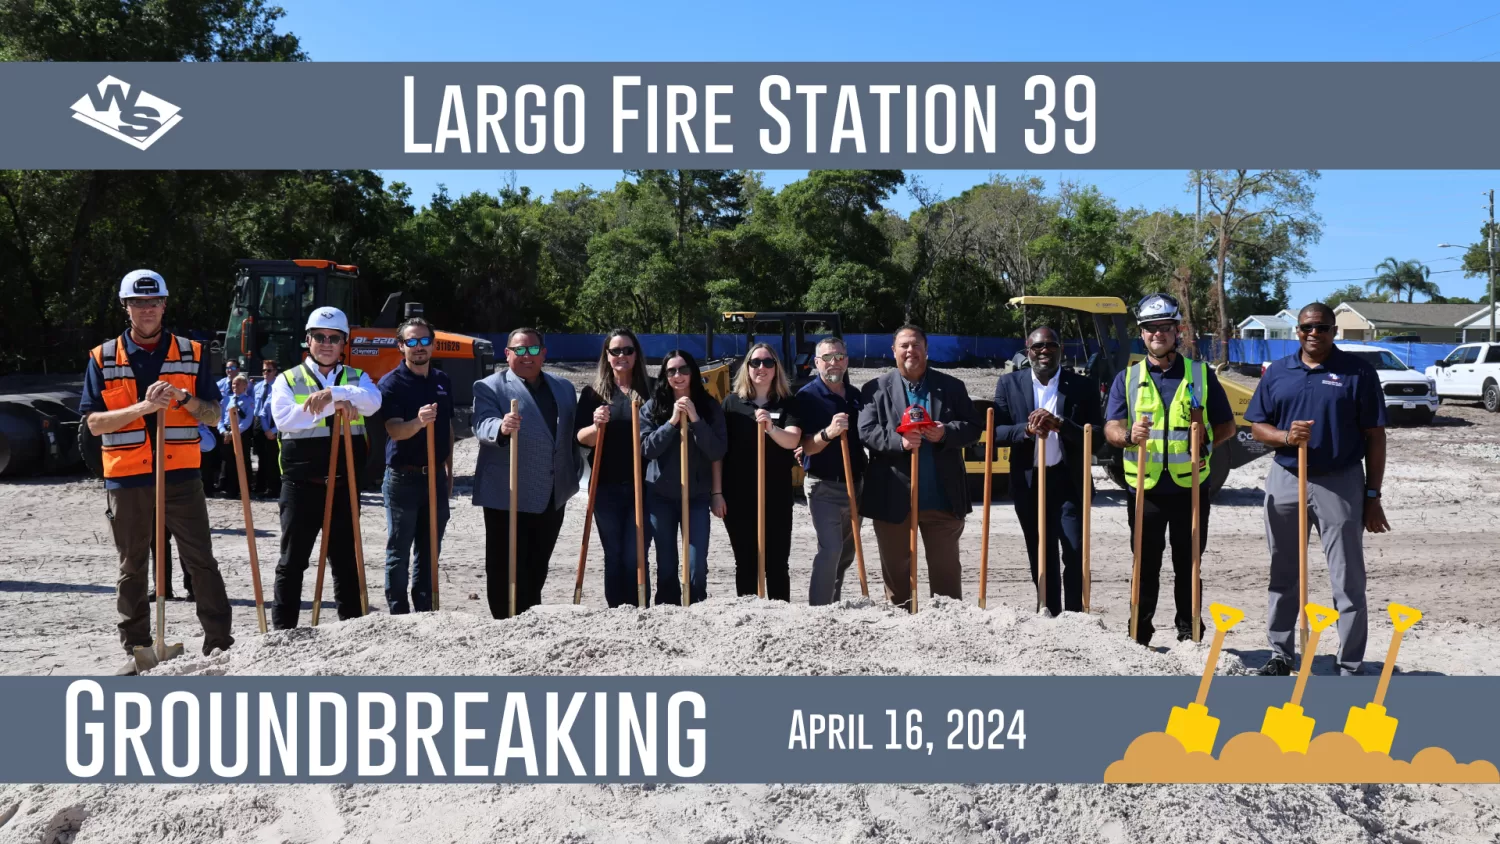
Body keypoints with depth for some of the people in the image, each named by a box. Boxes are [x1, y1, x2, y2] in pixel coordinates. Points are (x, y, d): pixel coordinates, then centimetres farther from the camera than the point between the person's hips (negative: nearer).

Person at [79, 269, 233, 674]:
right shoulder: (102, 359, 4)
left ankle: (220, 641, 7)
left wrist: (185, 398, -14)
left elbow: (213, 416, 5)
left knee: (201, 562, 2)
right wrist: (143, 406, -17)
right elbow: (94, 423, -3)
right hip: (126, 479, 0)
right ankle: (136, 649, 19)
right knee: (132, 569, 10)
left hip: (181, 476, 0)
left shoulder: (191, 353, 6)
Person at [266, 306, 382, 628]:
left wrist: (332, 392, -26)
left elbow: (372, 402, -12)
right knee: (292, 561, 3)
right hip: (301, 485, -2)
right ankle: (283, 626, 10)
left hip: (343, 485, 2)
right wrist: (335, 405, -19)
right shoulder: (287, 379, 6)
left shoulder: (356, 378, 11)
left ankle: (353, 623, 20)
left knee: (346, 560, 11)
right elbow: (284, 418, -13)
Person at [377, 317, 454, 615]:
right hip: (403, 478, -5)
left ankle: (425, 610, 23)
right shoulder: (392, 383, -7)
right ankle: (398, 614, 10)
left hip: (436, 477, 5)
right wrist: (418, 422, -39)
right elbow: (395, 430, -19)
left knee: (430, 551, 13)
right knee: (398, 553, 3)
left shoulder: (443, 381, 10)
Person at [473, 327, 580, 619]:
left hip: (552, 498, 5)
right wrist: (502, 428, -40)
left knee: (537, 570, 14)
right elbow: (482, 426, -19)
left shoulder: (563, 388, 16)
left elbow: (573, 435, 20)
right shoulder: (489, 387, -2)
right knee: (507, 571, -1)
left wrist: (574, 475, 13)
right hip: (507, 498, -5)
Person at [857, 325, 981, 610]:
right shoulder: (876, 389, 4)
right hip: (893, 498, 0)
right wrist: (899, 440, -22)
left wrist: (946, 433, -17)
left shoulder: (952, 387, 8)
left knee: (946, 568, 9)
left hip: (942, 498, 1)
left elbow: (972, 428, 3)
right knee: (895, 568, 10)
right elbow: (866, 431, -6)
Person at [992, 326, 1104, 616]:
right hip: (1028, 484, 2)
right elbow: (996, 432, -2)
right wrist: (1028, 429, -20)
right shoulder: (1009, 384, 3)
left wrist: (1060, 425, -21)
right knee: (1041, 559, 12)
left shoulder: (1082, 386, -1)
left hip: (1069, 483, -2)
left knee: (1075, 554, -6)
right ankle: (1050, 616, 23)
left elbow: (1098, 436, -7)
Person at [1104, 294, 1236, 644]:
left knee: (1188, 567, 7)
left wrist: (1208, 442, -9)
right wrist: (1129, 436, -24)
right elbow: (1111, 428, -1)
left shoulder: (1201, 374, 8)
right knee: (1145, 567, 6)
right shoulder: (1127, 378, 8)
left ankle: (1189, 634, 18)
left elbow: (1226, 425, 11)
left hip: (1191, 487, 0)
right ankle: (1140, 636, 15)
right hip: (1145, 488, 0)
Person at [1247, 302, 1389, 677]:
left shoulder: (1358, 372, -2)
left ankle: (1351, 666, 8)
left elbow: (1375, 438, -2)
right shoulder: (1277, 372, 7)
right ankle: (1281, 654, 25)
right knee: (1283, 575, 13)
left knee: (1348, 581, 0)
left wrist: (1373, 496, -6)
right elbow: (1257, 426, 8)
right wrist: (1285, 437, -15)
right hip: (1285, 481, 3)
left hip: (1340, 483, -3)